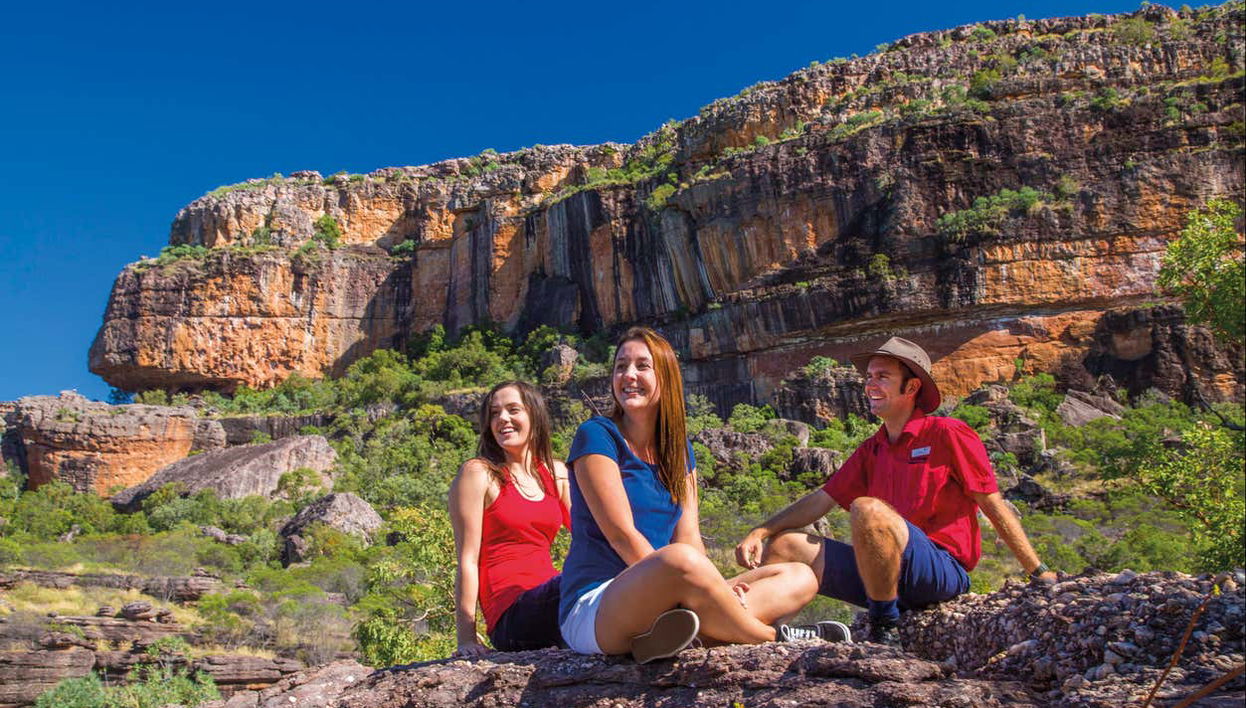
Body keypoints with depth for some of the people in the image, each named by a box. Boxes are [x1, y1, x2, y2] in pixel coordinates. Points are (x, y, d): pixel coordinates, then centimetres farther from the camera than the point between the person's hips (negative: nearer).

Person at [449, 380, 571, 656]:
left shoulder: (555, 473, 18)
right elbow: (468, 560, -4)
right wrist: (466, 638, -10)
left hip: (548, 597, 6)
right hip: (511, 615, -6)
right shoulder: (478, 473, 2)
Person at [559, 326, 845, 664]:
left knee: (800, 577, 0)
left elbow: (689, 536, 5)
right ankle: (774, 637, -13)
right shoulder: (596, 436, -5)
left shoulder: (678, 447, 14)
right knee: (679, 560, -39)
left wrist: (715, 585, -15)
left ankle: (674, 630, -26)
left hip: (662, 600, 8)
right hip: (593, 606, -7)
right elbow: (622, 535, -12)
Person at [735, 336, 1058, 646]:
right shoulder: (871, 450, 18)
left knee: (868, 509, -32)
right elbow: (821, 499, 14)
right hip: (885, 577, 6)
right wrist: (760, 532, 1)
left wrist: (1039, 573, -4)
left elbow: (995, 507, 0)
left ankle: (886, 630, -23)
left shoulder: (947, 434, 0)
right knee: (783, 547, -6)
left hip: (943, 572, -6)